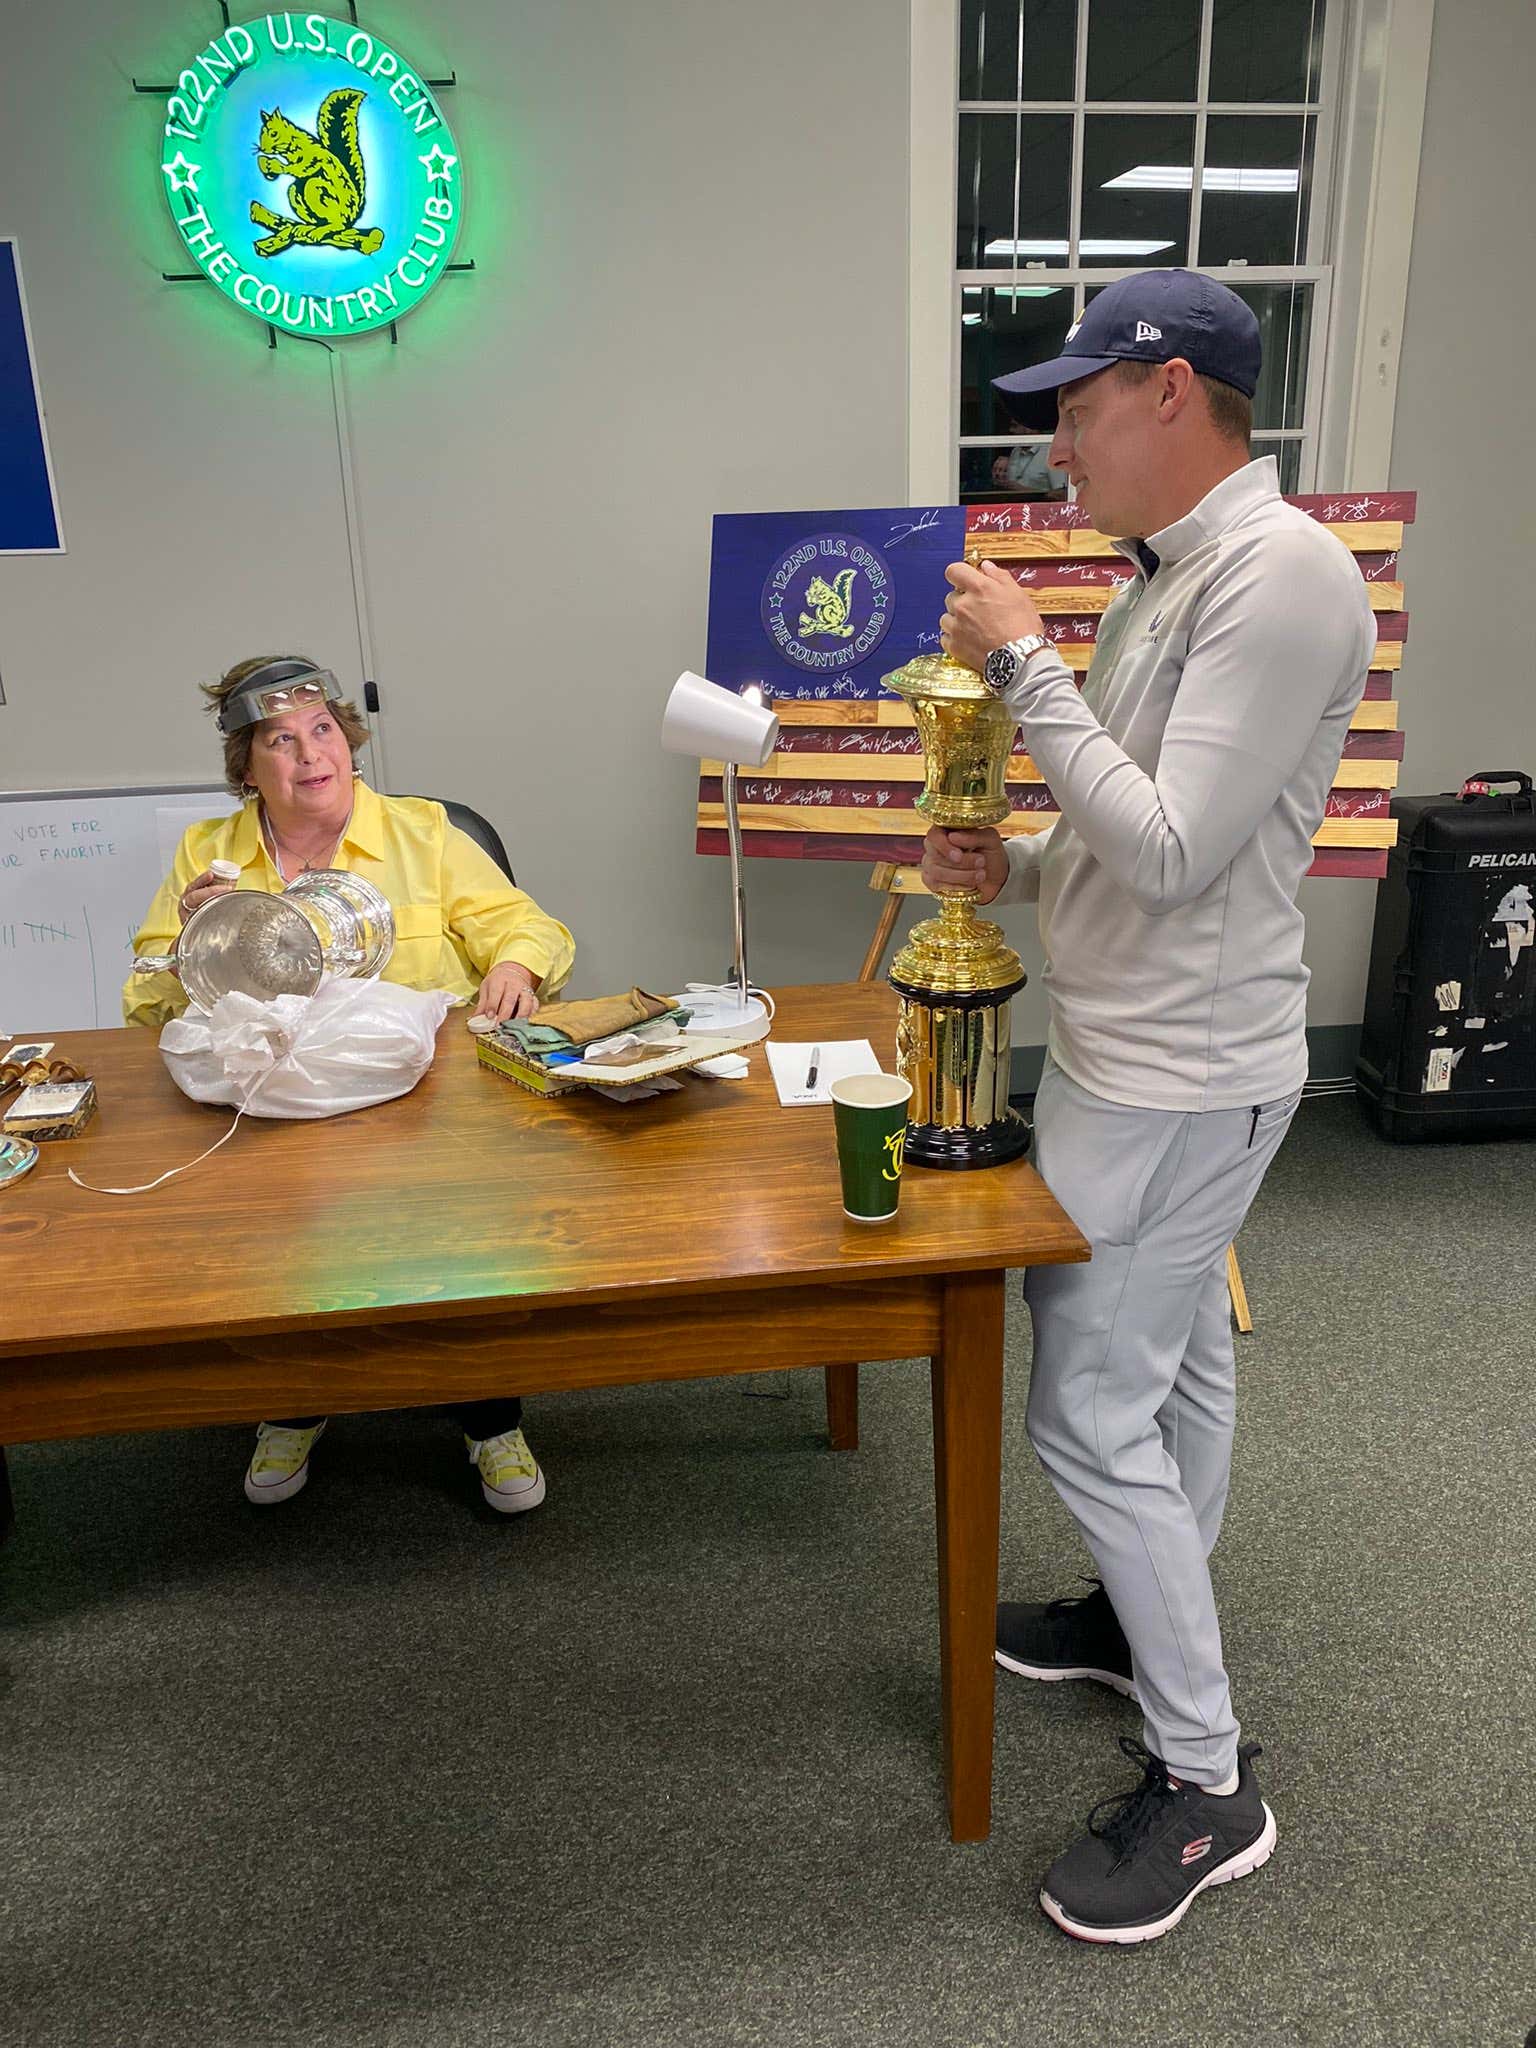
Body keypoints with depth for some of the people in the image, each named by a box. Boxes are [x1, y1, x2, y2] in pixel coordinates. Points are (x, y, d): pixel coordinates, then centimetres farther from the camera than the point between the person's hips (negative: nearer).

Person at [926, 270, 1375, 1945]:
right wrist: (1015, 867, 1)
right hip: (1127, 1055, 10)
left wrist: (1020, 663, -20)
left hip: (1178, 1085, -10)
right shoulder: (1165, 575, 10)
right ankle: (1153, 1621, 42)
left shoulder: (1281, 572, -20)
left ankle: (1204, 1782, 15)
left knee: (1092, 1413, -2)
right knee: (1174, 1362, 22)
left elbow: (1171, 851, -25)